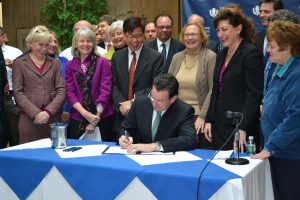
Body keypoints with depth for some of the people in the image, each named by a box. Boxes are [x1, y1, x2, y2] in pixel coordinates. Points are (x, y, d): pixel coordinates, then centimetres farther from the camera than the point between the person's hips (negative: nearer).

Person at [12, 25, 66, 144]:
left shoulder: (55, 63, 14)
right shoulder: (19, 63, 7)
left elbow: (61, 90, 5)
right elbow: (18, 92, -1)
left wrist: (48, 112, -9)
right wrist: (35, 113, -12)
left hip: (52, 118, 2)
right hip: (28, 119, -2)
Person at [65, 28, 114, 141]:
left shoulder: (103, 63, 0)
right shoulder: (70, 66, 8)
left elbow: (105, 91, -7)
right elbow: (70, 92, 2)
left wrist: (95, 119, -13)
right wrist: (85, 113, -14)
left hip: (102, 117, -2)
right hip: (77, 118, 2)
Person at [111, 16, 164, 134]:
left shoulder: (155, 57, -3)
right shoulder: (117, 57, 10)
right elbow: (113, 85, 6)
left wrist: (133, 101, -15)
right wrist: (122, 104, -11)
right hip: (122, 115, 3)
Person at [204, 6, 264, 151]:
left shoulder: (251, 53, -11)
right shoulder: (221, 55, 13)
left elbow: (254, 95, -16)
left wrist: (242, 129, -20)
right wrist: (209, 121, 11)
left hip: (239, 128, -7)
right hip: (218, 127, 7)